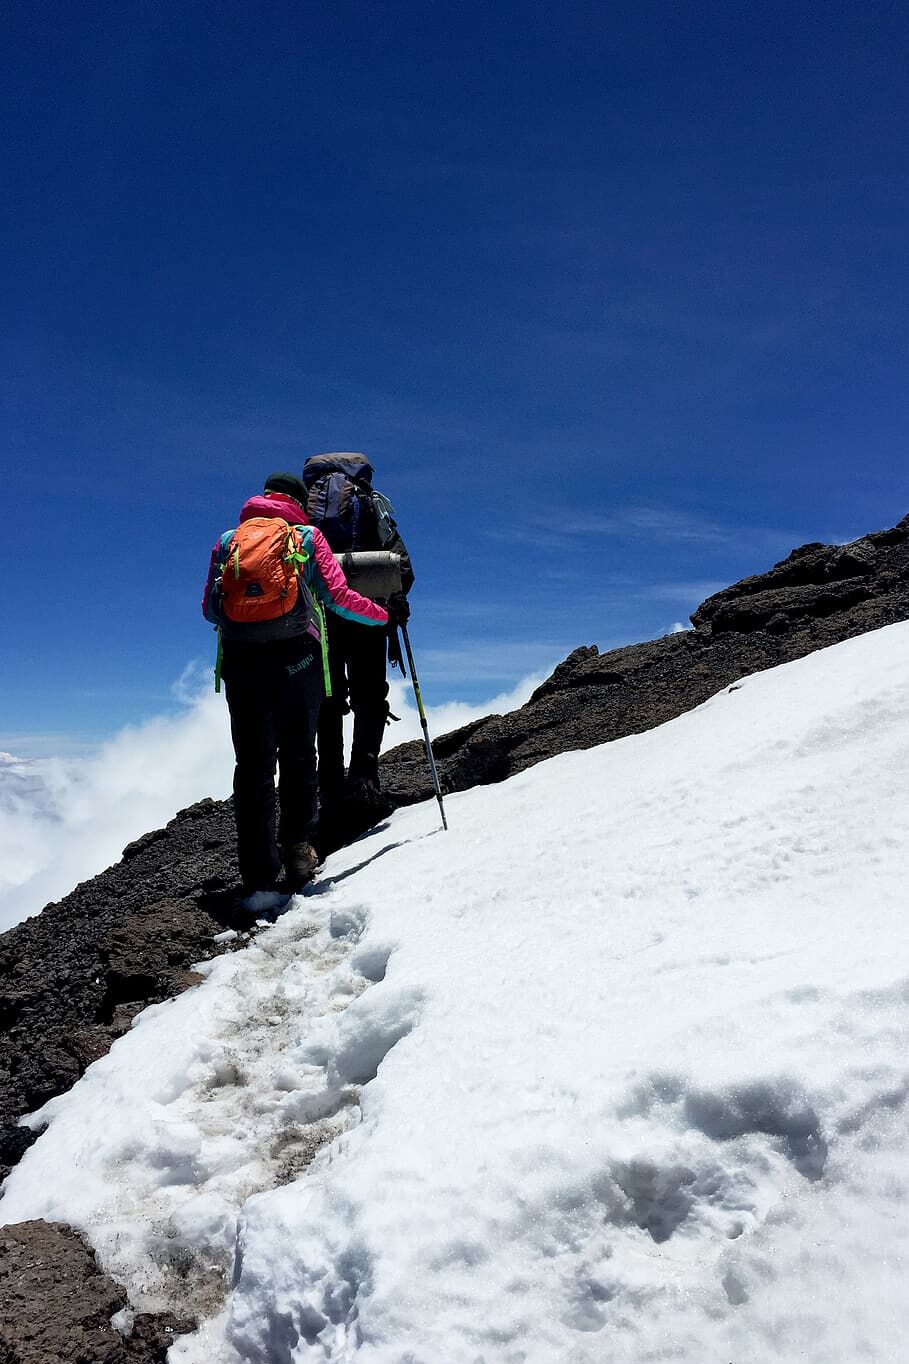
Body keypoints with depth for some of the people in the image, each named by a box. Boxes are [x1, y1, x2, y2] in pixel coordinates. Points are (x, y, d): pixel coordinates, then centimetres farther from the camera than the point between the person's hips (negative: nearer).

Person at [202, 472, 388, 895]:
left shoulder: (228, 540, 17)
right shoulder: (308, 536, 11)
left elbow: (209, 609, 13)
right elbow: (337, 597, 2)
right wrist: (386, 615, 16)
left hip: (240, 659, 2)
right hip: (296, 657, -1)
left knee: (253, 765, 5)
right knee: (297, 758, 14)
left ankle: (258, 876, 4)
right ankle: (298, 849, 7)